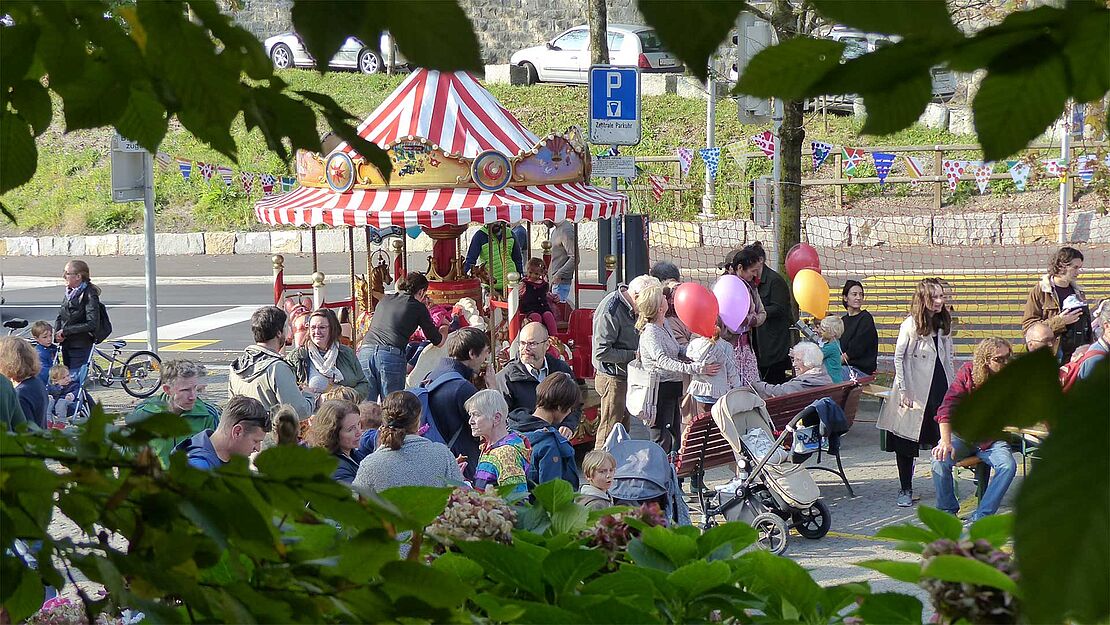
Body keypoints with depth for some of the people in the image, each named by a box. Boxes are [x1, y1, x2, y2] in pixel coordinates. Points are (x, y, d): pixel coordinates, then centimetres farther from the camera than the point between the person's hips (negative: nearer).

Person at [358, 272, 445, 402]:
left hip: (365, 351, 4)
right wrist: (444, 331, 43)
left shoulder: (385, 300, 22)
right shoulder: (418, 307, 11)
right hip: (392, 355, -4)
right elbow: (438, 341, 19)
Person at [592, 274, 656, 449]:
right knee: (610, 429, -3)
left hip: (627, 376, 9)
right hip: (612, 377, -9)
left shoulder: (631, 309, 4)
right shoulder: (610, 311, -24)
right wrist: (634, 355, -21)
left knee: (623, 427, 18)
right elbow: (601, 353, -26)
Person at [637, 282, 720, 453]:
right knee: (661, 441, -9)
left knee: (674, 437, 16)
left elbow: (679, 352, 20)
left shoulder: (663, 328, 12)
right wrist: (698, 368, -37)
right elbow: (664, 361, -31)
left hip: (672, 391, 10)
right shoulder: (650, 333, -19)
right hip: (660, 391, -10)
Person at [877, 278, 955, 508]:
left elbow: (947, 359, 15)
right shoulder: (911, 325, -8)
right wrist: (903, 391, -12)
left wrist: (952, 388, 11)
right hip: (915, 392, -5)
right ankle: (905, 489, 12)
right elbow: (898, 358, -8)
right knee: (906, 441, 2)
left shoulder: (944, 323, 9)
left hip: (939, 388, 5)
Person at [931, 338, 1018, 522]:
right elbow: (947, 407, -13)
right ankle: (947, 512, -8)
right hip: (963, 435, -1)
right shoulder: (968, 372, -9)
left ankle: (980, 518, -23)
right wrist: (946, 442, -23)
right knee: (940, 460, -28)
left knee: (1008, 467, -28)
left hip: (992, 439, 1)